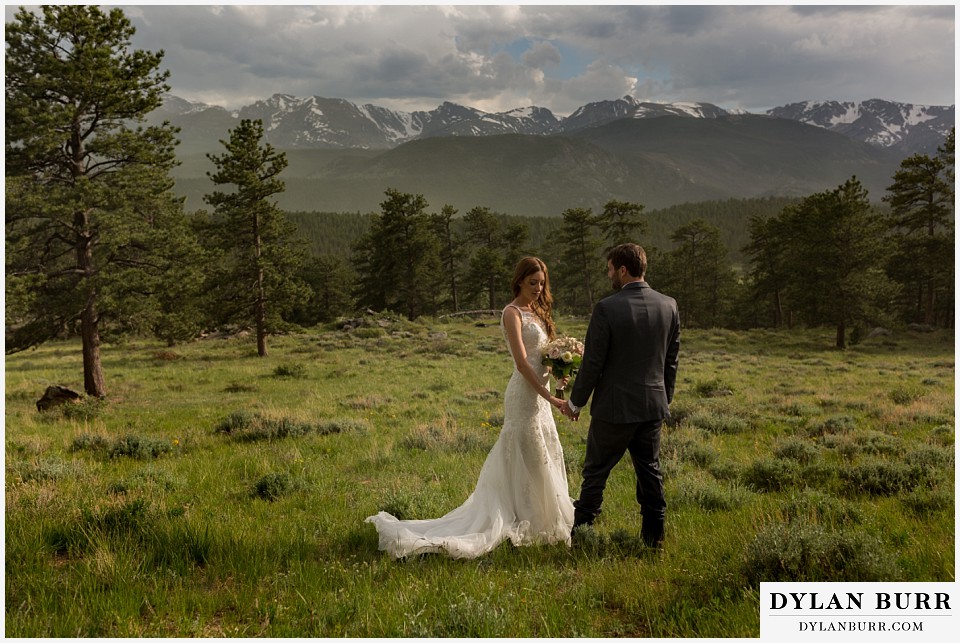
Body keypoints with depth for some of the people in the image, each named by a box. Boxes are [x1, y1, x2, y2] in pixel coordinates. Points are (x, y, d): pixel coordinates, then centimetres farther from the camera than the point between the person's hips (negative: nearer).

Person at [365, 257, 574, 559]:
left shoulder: (537, 312, 15)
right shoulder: (513, 313, -12)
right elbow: (522, 363, -21)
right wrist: (551, 398, -25)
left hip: (539, 393, 9)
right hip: (525, 395, -9)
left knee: (542, 459, 16)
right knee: (528, 460, -1)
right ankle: (529, 522, 9)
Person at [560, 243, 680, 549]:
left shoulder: (607, 308, -17)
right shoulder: (668, 306, 0)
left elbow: (593, 363, -13)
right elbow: (672, 359, 8)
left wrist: (575, 401, 0)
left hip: (615, 407, -5)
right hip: (654, 405, 5)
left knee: (595, 471, 9)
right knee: (650, 470, 16)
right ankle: (654, 535, 24)